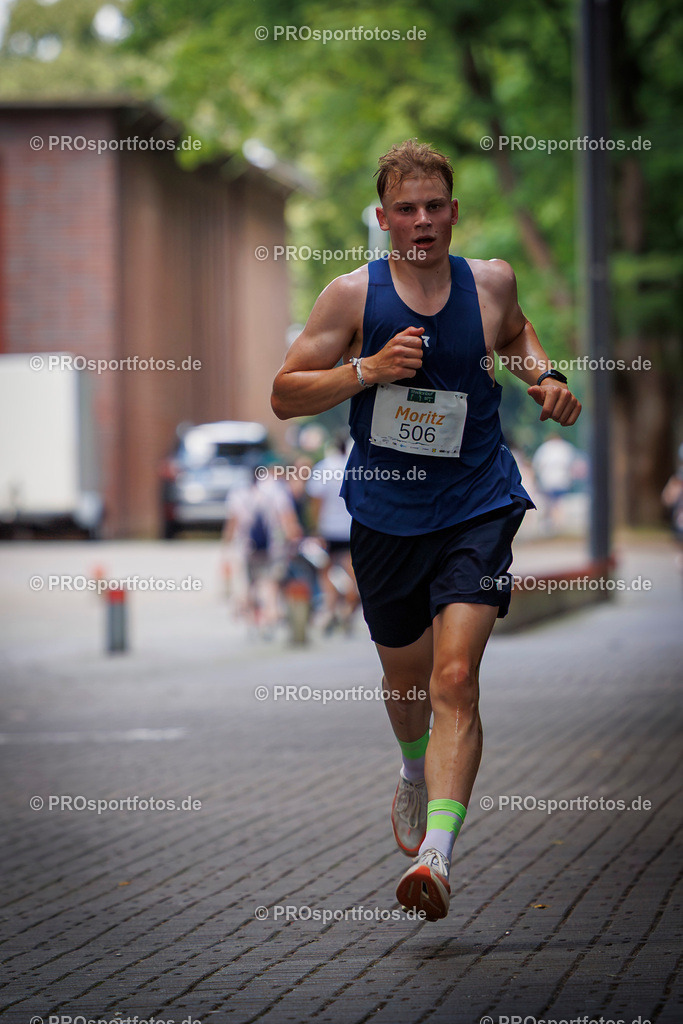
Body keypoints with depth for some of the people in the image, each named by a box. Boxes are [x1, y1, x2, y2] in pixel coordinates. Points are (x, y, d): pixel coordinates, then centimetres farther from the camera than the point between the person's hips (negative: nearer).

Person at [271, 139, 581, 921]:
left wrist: (543, 375, 4)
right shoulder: (353, 295, -5)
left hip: (476, 511, -1)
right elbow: (283, 395, -3)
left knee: (455, 680, -17)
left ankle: (436, 856, -25)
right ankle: (415, 772, 53)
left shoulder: (489, 282, 0)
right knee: (404, 674, 19)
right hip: (385, 517, 1)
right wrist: (367, 370, -17)